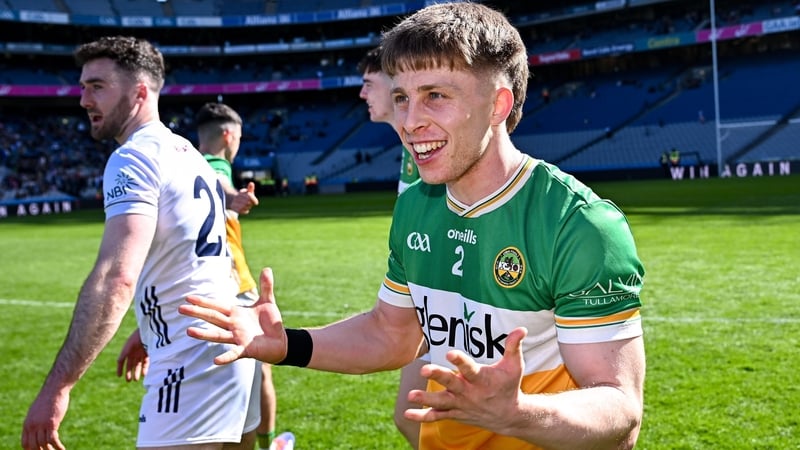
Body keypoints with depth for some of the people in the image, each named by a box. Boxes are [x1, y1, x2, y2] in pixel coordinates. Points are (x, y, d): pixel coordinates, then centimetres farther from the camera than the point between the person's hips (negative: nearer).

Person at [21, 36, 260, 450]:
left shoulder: (133, 158, -13)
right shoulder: (188, 153, 15)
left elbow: (116, 278, -26)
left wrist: (57, 387, -27)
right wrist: (149, 333, 34)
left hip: (193, 363, -10)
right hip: (234, 347, 10)